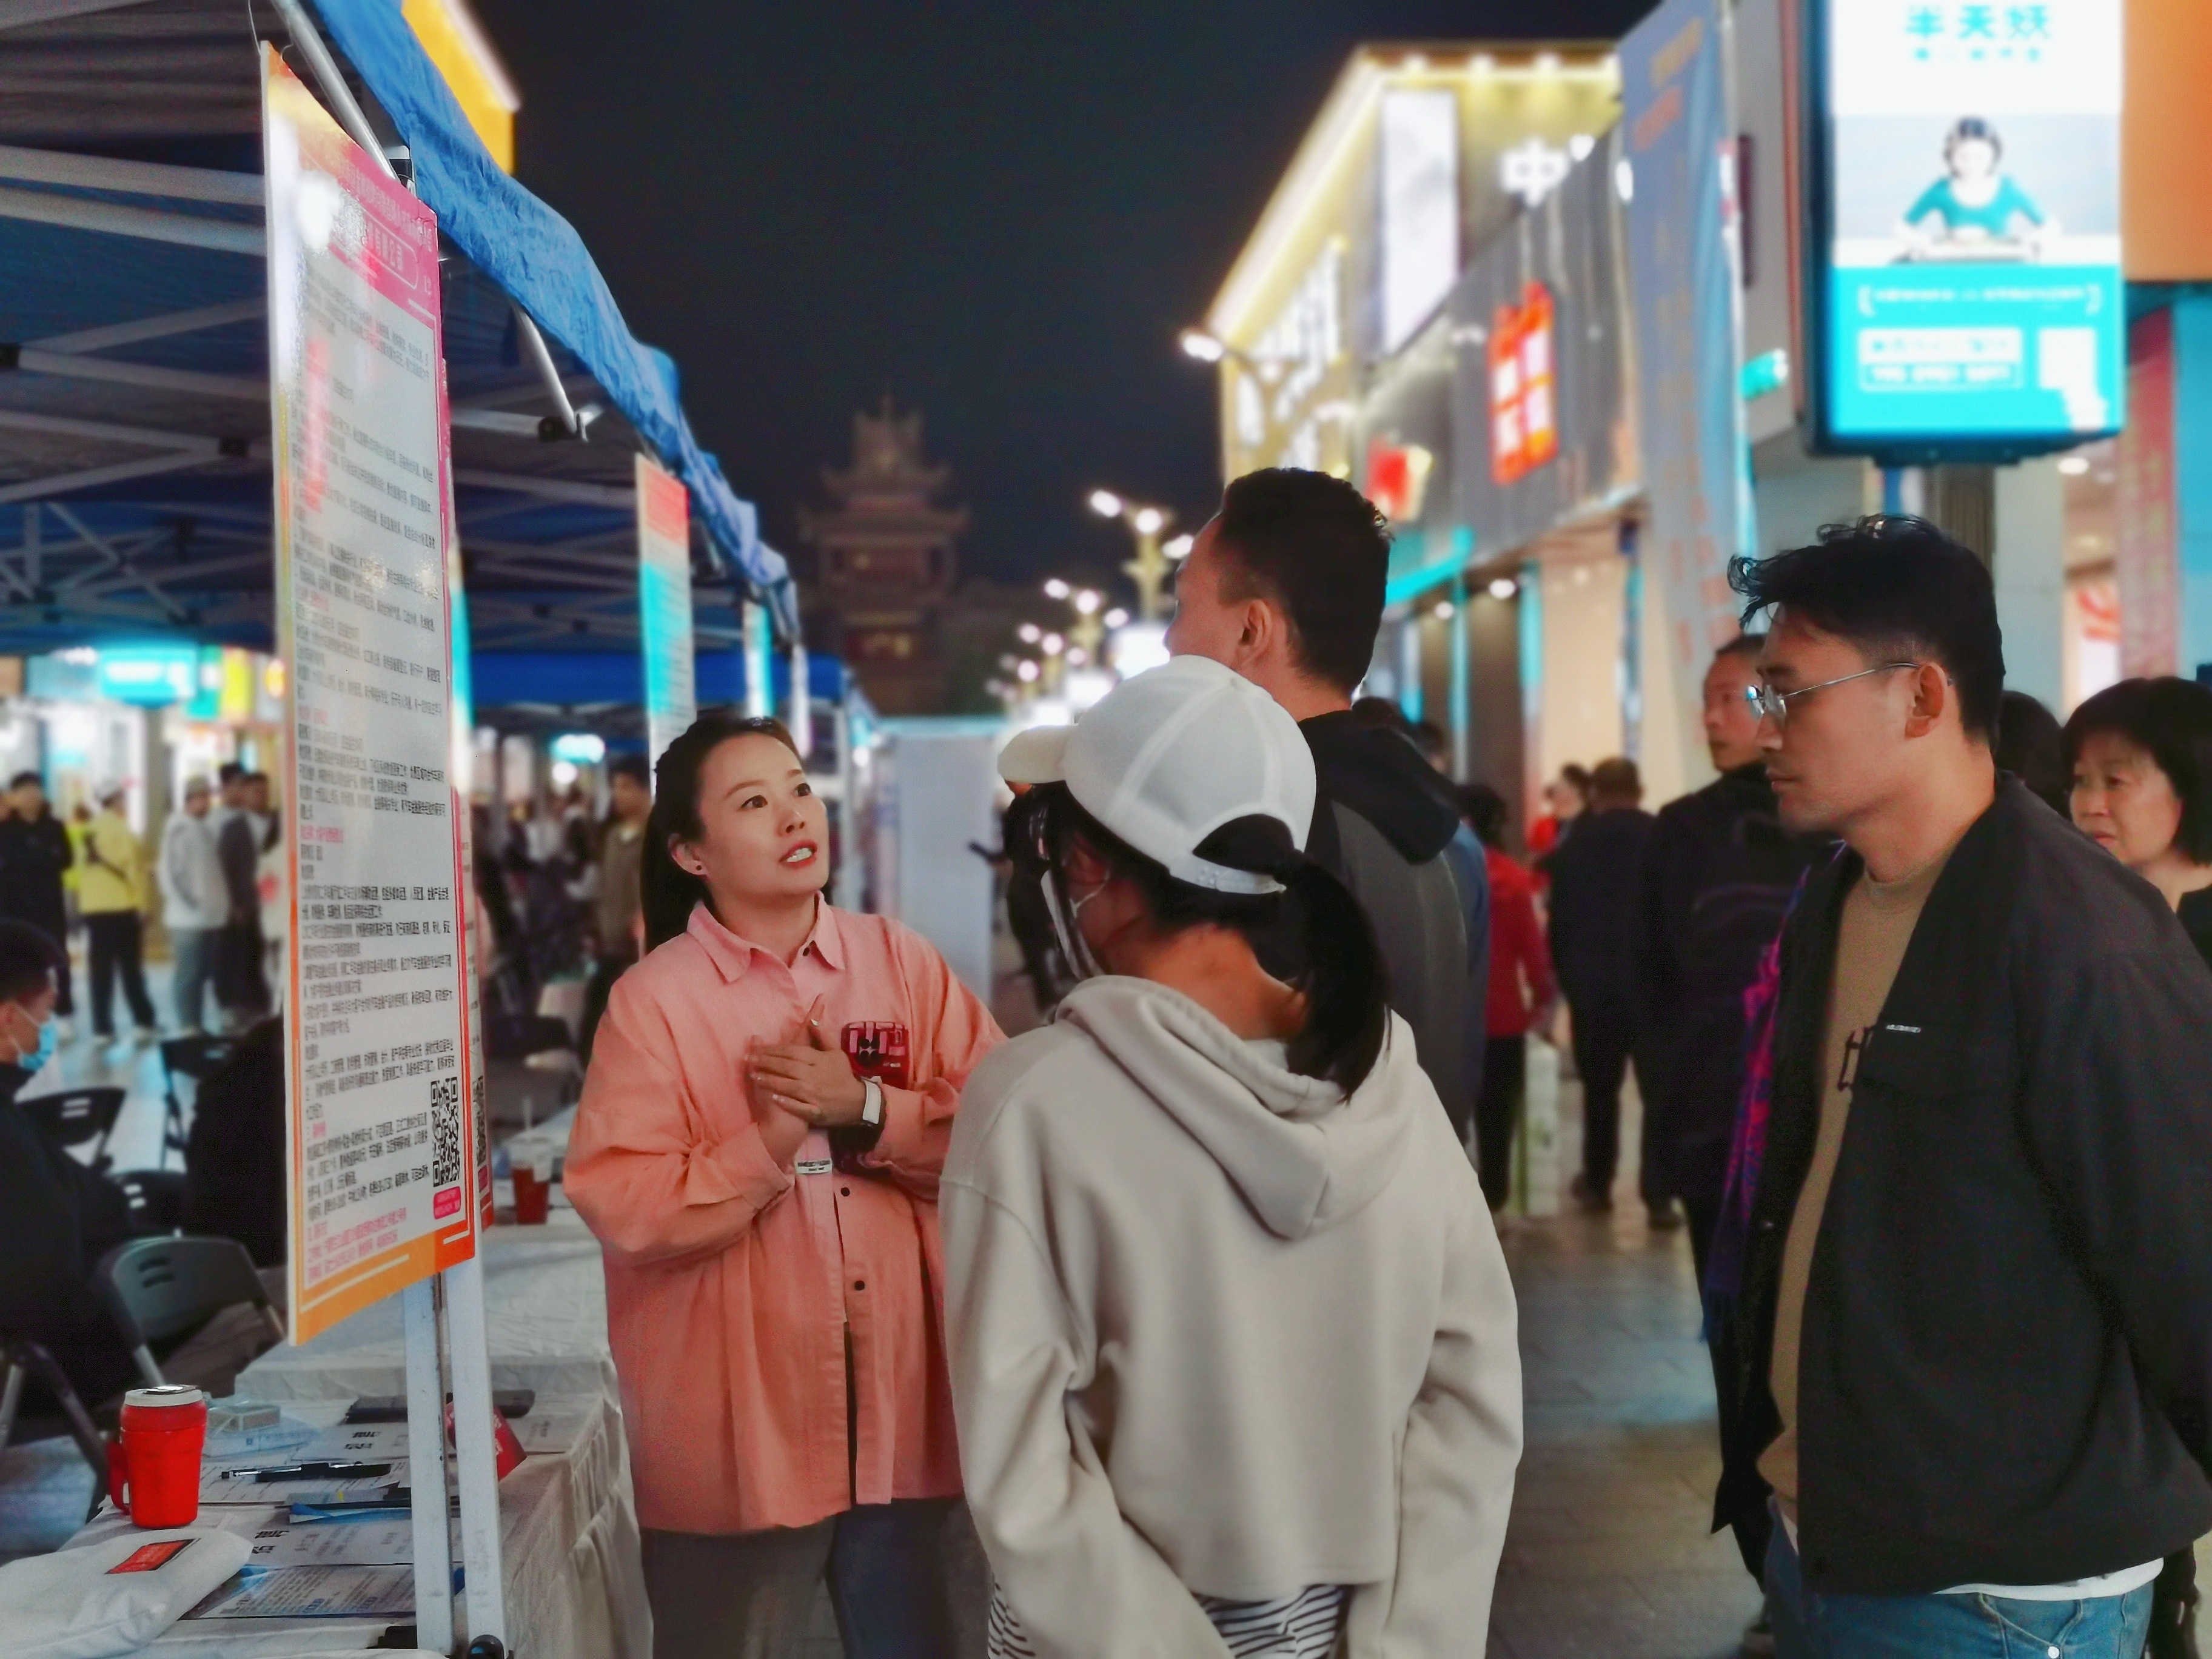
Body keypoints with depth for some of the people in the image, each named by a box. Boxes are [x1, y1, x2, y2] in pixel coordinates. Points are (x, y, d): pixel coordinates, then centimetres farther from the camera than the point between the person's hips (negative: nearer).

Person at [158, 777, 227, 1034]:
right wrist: (187, 902, -16)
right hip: (189, 916, -8)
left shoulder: (206, 828, 15)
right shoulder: (178, 828, -8)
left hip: (212, 915, 8)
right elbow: (168, 870, -13)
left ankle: (197, 1027, 16)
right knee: (189, 974, -5)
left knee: (205, 973, 10)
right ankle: (188, 1028, -2)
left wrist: (222, 904, 11)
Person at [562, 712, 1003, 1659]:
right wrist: (773, 1141, -19)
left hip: (909, 1414, 3)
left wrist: (866, 1110, -14)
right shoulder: (654, 997, -5)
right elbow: (622, 1209, -13)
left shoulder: (901, 961, 4)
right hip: (736, 1437, -3)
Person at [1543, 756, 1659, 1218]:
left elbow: (1560, 923, 2)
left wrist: (1567, 981, 12)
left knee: (1599, 1089, 15)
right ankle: (1658, 1197, -5)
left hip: (1593, 987, 1)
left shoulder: (1572, 846, 0)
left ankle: (1598, 1184, 23)